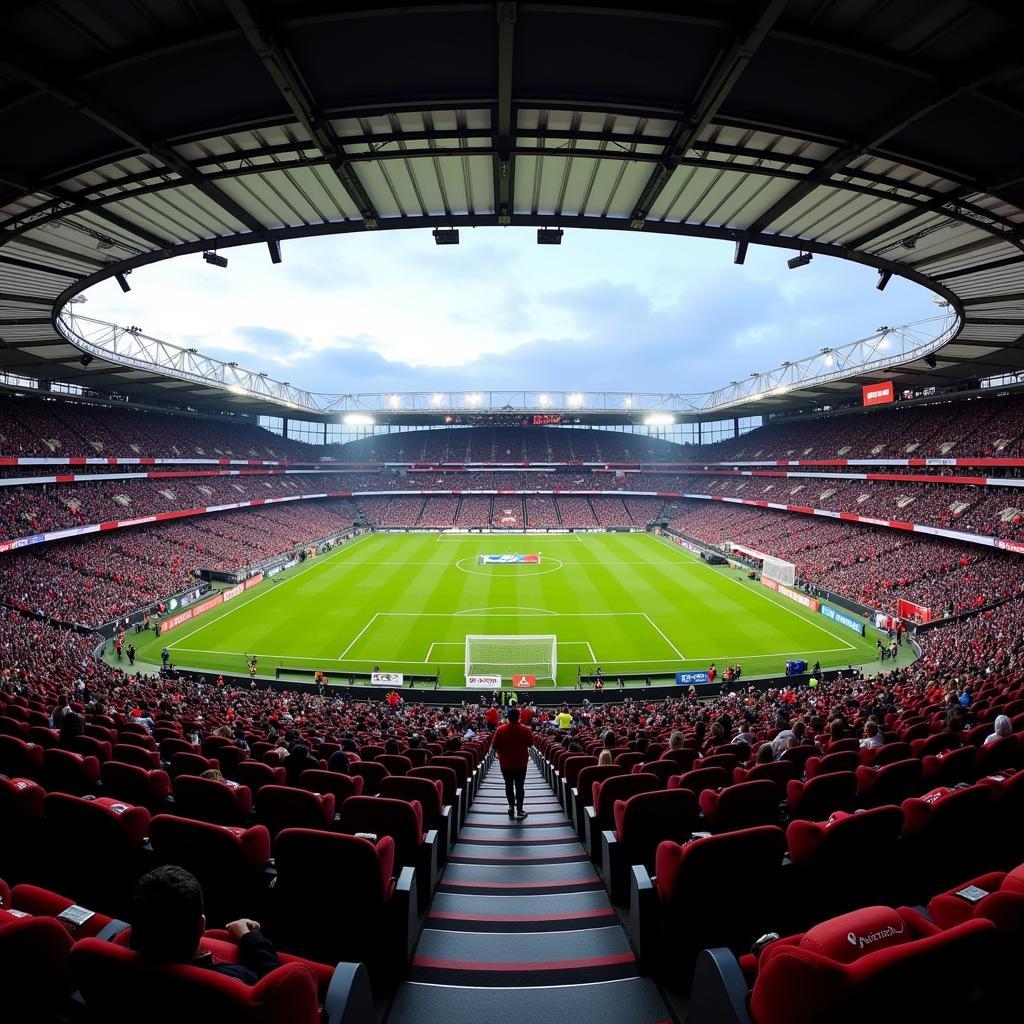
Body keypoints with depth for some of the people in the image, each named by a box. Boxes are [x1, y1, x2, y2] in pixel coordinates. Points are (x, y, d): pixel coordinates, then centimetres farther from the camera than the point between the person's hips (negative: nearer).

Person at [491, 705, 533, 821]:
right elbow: (530, 744, 0)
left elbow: (495, 746, -8)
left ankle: (511, 807, 27)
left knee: (509, 785, 16)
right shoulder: (525, 729, -13)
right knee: (520, 787, 7)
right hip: (521, 763, 0)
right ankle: (519, 811, 7)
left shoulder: (501, 729, -14)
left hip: (505, 763, 0)